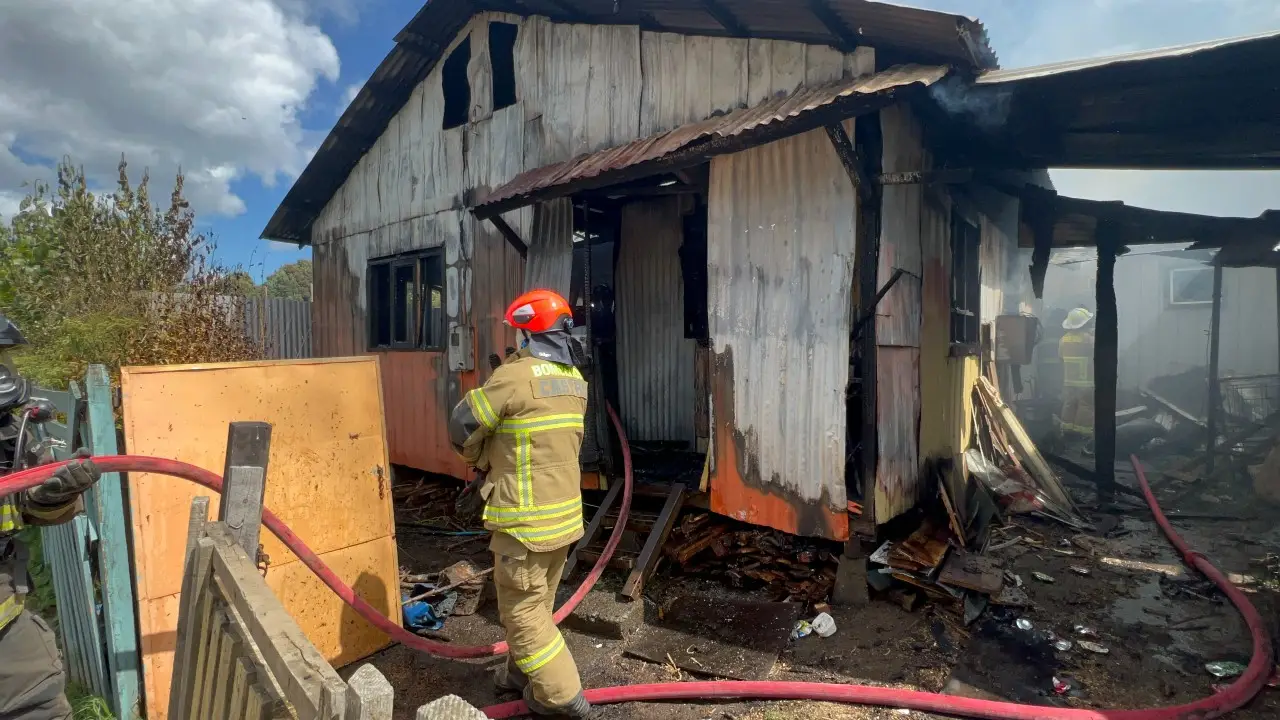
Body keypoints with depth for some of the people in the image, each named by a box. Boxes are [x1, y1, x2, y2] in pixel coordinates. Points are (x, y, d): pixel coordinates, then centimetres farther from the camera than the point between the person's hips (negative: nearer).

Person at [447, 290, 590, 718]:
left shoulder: (515, 374, -19)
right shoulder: (575, 380, 6)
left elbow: (463, 426, -7)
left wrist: (479, 460, 13)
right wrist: (492, 472, 15)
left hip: (526, 518, -8)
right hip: (565, 513, 8)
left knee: (521, 609, 8)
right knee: (538, 601, 22)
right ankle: (520, 673, 40)